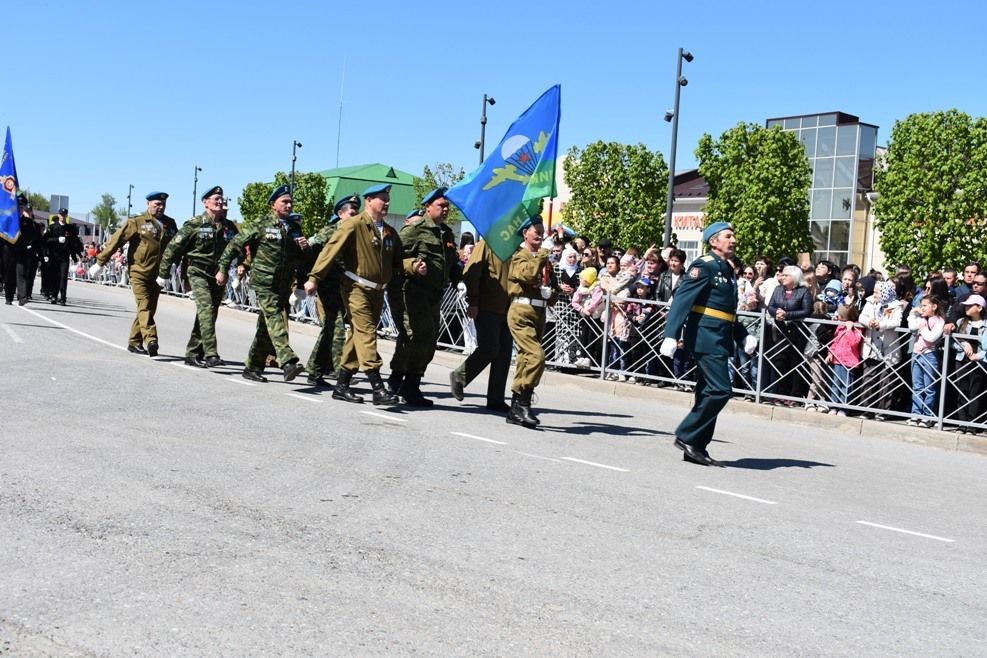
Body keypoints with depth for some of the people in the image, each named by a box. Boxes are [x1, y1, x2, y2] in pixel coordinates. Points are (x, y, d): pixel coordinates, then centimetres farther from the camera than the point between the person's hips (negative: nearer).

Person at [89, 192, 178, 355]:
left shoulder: (170, 224, 11)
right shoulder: (137, 222, -3)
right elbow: (116, 240, -4)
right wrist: (100, 262, -5)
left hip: (157, 275, 5)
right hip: (139, 273, -5)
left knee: (149, 309, 8)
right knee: (145, 307, -15)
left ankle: (134, 343, 18)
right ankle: (151, 340, -24)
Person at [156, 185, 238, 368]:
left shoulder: (229, 227, 9)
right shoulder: (195, 224, -5)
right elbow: (174, 247, -2)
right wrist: (163, 273, -1)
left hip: (218, 276, 6)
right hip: (198, 273, -5)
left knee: (208, 316, 9)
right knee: (206, 310, -21)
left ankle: (193, 354, 21)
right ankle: (211, 355, -28)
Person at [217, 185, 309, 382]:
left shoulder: (294, 227, 15)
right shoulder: (261, 225, -2)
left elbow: (301, 259, 23)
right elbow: (235, 244, 1)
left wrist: (304, 248, 0)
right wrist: (222, 269, -1)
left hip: (284, 284, 6)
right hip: (264, 282, -6)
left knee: (266, 328, 10)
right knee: (275, 320, -19)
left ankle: (253, 367, 19)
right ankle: (288, 362, -29)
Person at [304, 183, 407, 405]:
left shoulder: (389, 232, 16)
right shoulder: (354, 225, -6)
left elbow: (397, 262, 18)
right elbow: (331, 250, -11)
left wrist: (413, 268, -4)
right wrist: (314, 278, -16)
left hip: (377, 292, 7)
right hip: (356, 288, -7)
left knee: (359, 336, 9)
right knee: (367, 334, -13)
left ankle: (342, 386, 17)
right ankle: (378, 388, -17)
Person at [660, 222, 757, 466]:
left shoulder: (727, 270, 19)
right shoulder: (704, 265, -8)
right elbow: (681, 299, -17)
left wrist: (744, 336, 16)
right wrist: (671, 335, -25)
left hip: (721, 340, 9)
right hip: (705, 337, -9)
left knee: (708, 393, 9)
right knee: (719, 390, -14)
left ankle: (696, 448, 14)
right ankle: (686, 436, -4)